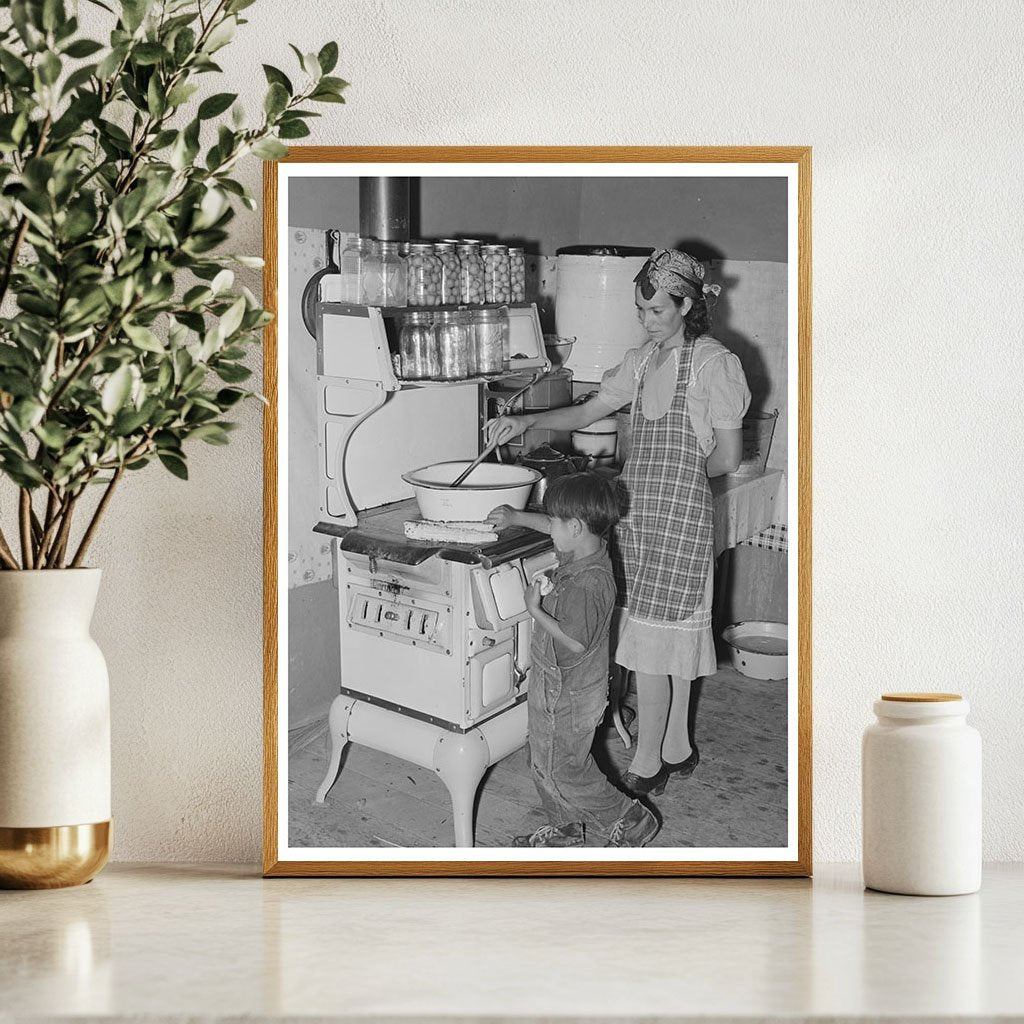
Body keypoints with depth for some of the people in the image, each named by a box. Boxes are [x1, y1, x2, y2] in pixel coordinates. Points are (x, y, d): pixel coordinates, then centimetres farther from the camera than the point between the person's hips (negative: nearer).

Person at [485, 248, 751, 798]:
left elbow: (727, 456, -7)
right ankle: (677, 750, 25)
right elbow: (588, 412, 15)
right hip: (636, 511, 6)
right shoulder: (641, 360, 11)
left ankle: (645, 768, 2)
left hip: (679, 514, -6)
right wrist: (526, 421, 1)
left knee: (650, 647, -6)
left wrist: (671, 477, 3)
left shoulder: (714, 364, -9)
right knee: (671, 640, 15)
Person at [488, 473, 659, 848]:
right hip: (555, 685, 9)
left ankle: (631, 820, 19)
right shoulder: (587, 549, -3)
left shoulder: (587, 585, -32)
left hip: (569, 697, -9)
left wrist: (535, 610, -23)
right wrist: (517, 518, 24)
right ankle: (564, 830, 40)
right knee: (545, 765, 23)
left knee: (563, 772, 6)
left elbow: (575, 641, -31)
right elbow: (557, 528, 19)